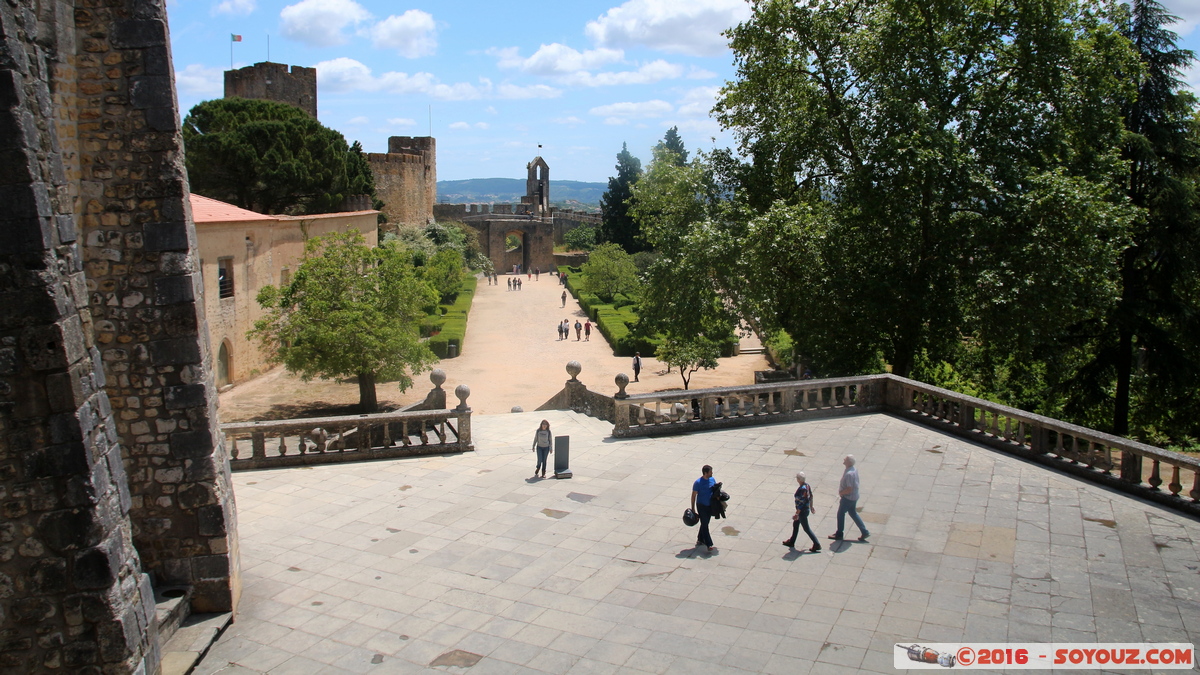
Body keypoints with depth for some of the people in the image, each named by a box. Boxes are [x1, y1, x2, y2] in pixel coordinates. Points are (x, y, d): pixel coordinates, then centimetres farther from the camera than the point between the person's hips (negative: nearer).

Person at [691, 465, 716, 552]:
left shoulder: (712, 479, 0)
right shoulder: (698, 482, -17)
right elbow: (694, 495, -11)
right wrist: (693, 508, -10)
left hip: (710, 505, 6)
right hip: (701, 506, -6)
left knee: (705, 524, 16)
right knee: (704, 525, -6)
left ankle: (700, 540, 31)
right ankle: (709, 545, -6)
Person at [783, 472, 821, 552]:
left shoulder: (802, 489, -29)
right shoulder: (807, 485, -2)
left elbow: (801, 503, -27)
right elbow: (811, 497, 11)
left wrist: (797, 514, -20)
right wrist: (811, 506, 24)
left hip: (802, 511, -10)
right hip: (807, 509, 10)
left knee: (806, 528, 3)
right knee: (795, 524, 22)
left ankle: (817, 544, 8)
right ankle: (791, 542, 36)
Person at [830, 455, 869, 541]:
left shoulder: (849, 474, -29)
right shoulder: (854, 470, 1)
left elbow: (849, 489, -29)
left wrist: (841, 493, -12)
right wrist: (842, 490, 12)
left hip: (848, 497, -9)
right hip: (854, 496, 9)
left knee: (841, 514, 7)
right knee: (853, 513, 20)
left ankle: (839, 534, 19)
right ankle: (865, 532, 21)